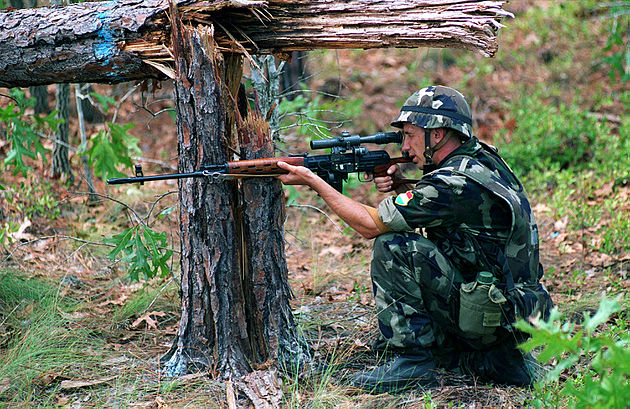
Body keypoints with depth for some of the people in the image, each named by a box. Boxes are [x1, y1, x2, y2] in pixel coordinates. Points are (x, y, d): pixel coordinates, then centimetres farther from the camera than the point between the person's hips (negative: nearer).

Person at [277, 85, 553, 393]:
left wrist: (312, 181, -5)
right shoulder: (483, 158, 8)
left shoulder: (454, 183, -21)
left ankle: (413, 362, -9)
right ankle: (500, 362, 15)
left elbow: (369, 225, -13)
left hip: (492, 311, -10)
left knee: (392, 247, -14)